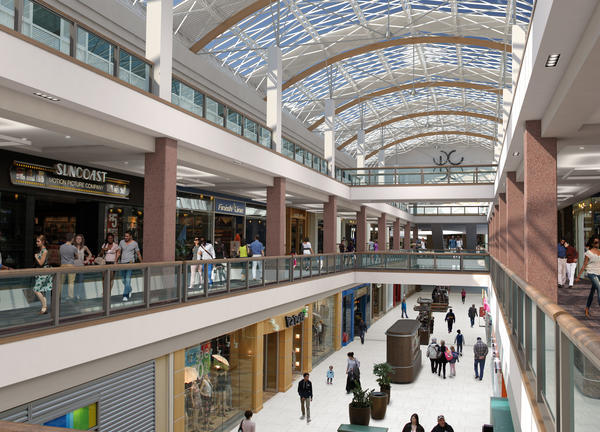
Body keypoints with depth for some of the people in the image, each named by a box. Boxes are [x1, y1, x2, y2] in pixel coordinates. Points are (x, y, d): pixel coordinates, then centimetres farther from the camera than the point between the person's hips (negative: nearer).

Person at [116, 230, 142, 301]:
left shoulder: (135, 243, -2)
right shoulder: (121, 242, 7)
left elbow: (138, 254, 4)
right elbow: (118, 252, 10)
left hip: (130, 262, -5)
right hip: (122, 263, 5)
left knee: (128, 279, -13)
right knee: (124, 280, 14)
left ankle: (125, 296, -13)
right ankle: (129, 290, 40)